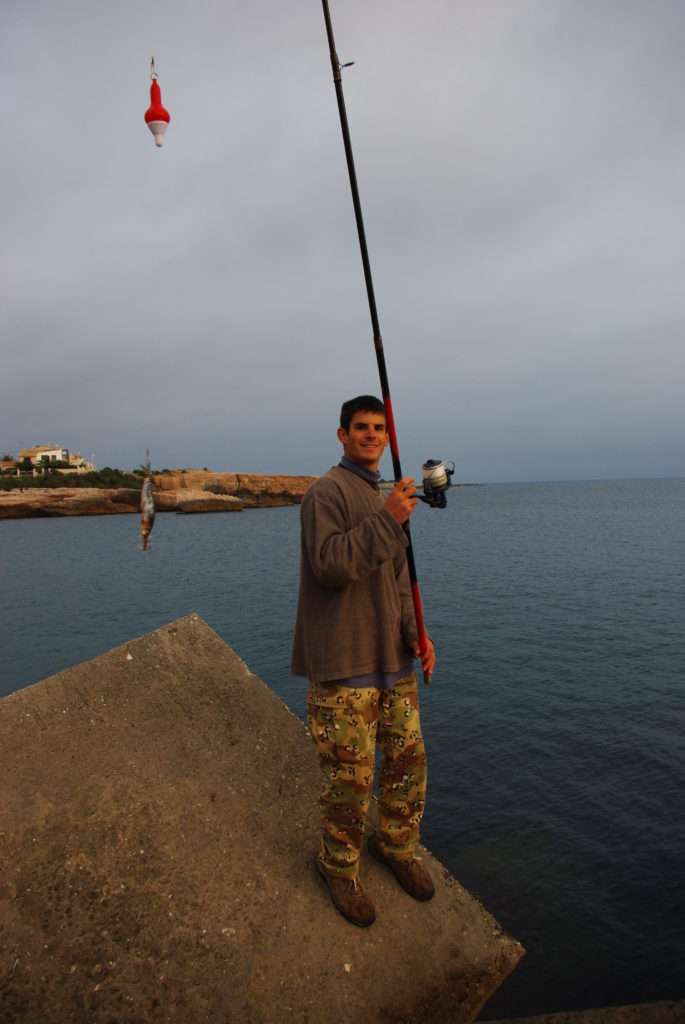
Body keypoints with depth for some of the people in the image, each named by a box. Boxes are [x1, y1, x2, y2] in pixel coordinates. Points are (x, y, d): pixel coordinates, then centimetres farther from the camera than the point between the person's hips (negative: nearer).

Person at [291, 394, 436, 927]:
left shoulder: (387, 498, 15)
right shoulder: (327, 492, -11)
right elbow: (330, 565, -23)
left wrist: (415, 633, 6)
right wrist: (387, 519, -27)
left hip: (392, 656, 8)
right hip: (344, 662, -7)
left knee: (409, 758, 15)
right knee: (351, 776, 2)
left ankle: (397, 845, 39)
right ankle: (339, 868, 28)